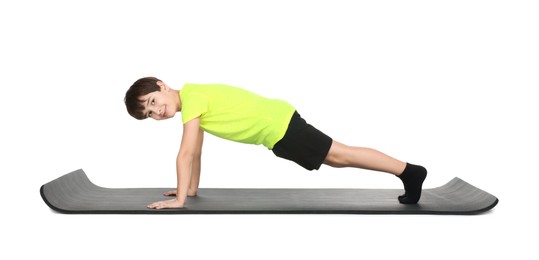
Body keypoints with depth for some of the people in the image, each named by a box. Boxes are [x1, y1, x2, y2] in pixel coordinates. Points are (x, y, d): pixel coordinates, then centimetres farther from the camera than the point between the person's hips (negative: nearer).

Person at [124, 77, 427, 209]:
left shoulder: (191, 96, -18)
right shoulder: (193, 102, 11)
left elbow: (186, 154, -22)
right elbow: (196, 153, 20)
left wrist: (180, 199, -19)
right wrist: (191, 189, 22)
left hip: (277, 125, -9)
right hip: (275, 127, 9)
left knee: (341, 155, -5)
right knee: (336, 158, 15)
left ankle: (410, 171, 2)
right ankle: (408, 172, 22)